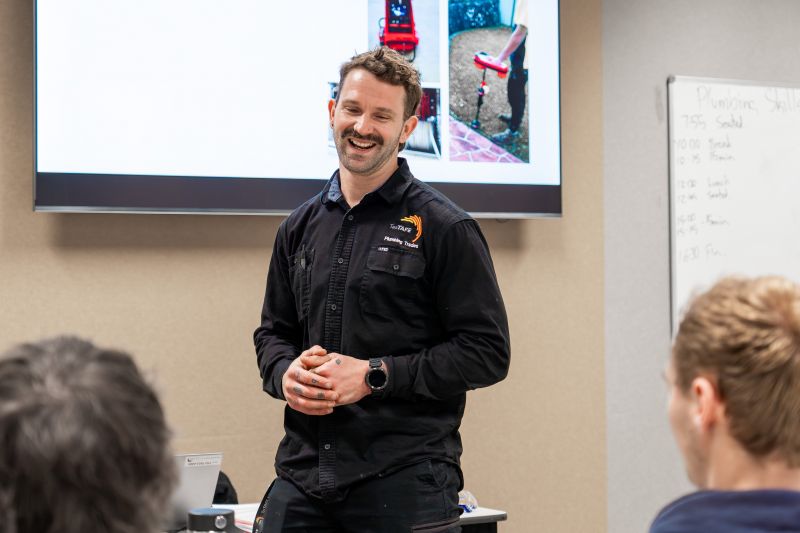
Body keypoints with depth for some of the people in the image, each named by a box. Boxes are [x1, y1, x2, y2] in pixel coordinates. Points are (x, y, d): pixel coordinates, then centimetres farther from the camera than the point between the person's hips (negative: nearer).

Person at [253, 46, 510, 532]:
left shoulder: (444, 228, -4)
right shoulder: (301, 227, 14)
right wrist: (287, 374, -1)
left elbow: (487, 353, -8)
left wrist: (374, 375, -14)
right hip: (302, 473, 5)